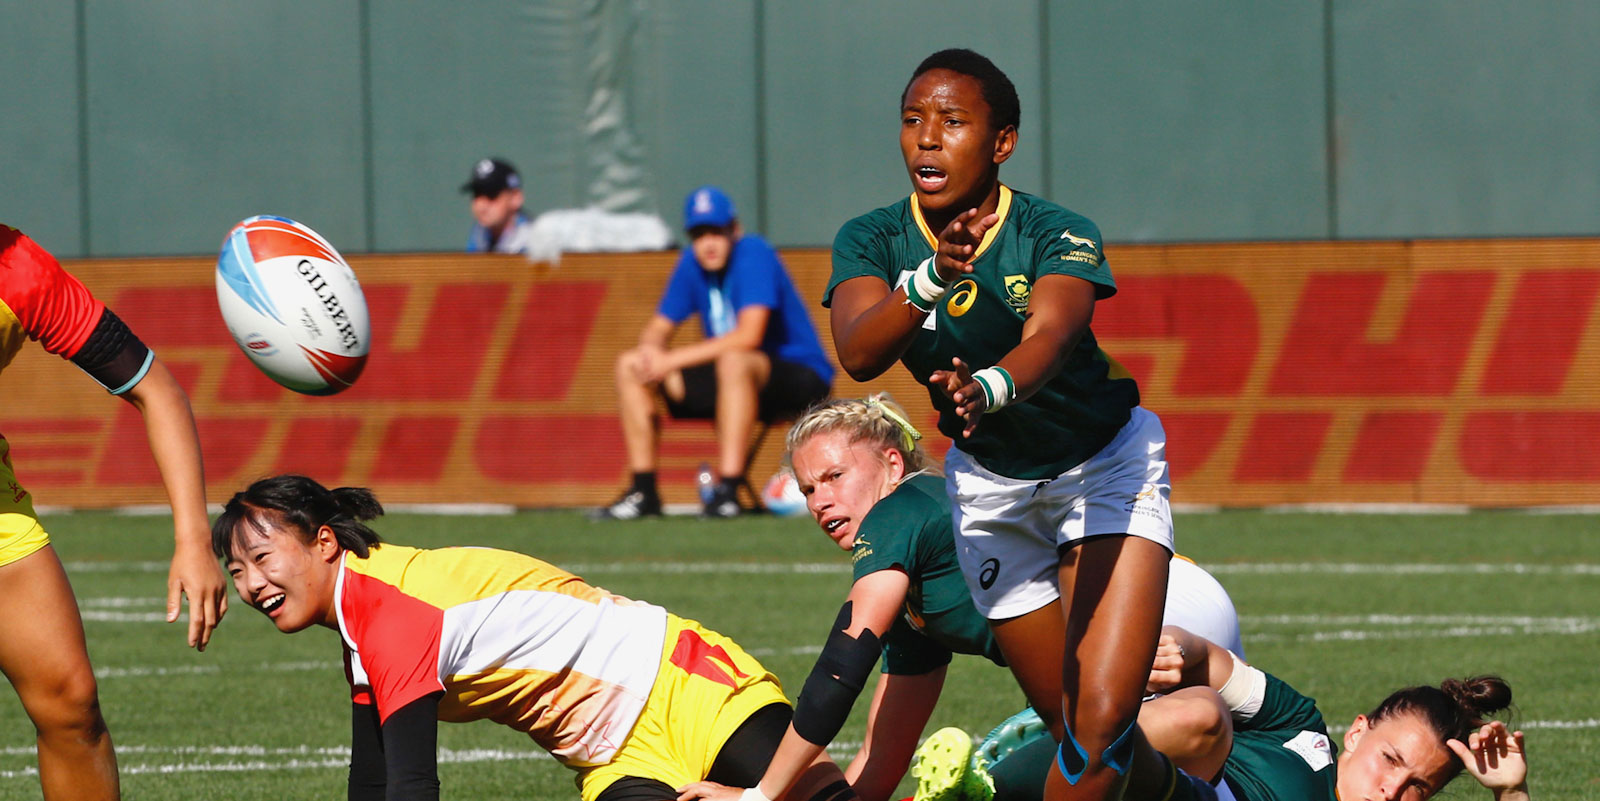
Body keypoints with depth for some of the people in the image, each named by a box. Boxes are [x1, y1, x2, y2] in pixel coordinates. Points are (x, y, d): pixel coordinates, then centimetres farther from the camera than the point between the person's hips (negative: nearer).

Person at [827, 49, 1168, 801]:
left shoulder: (1058, 234, -25)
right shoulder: (873, 241, -16)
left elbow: (1050, 336, -46)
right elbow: (857, 352, -36)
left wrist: (986, 391, -68)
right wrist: (931, 281, -56)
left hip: (1105, 464, -3)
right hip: (988, 482, 3)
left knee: (1101, 720, -21)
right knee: (1073, 732, 5)